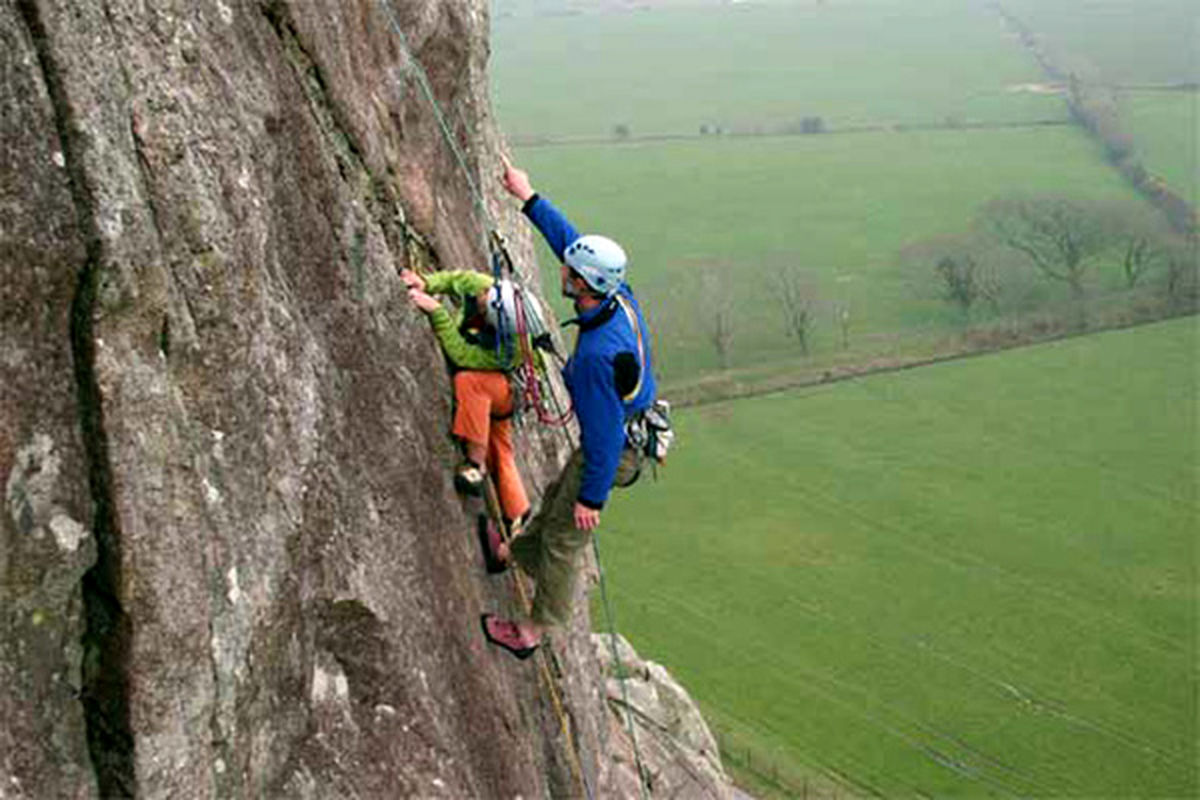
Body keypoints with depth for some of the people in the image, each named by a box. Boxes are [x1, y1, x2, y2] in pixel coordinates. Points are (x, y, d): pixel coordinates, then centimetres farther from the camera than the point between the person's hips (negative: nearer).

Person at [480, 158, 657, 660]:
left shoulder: (598, 353, -38)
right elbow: (567, 237, 3)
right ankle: (519, 554, 56)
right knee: (557, 498, 30)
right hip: (634, 427, 9)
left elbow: (604, 433, -31)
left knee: (563, 535, 8)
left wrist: (592, 497, -21)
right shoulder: (621, 298, -12)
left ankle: (535, 631, 26)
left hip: (613, 450, -9)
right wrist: (528, 198, 9)